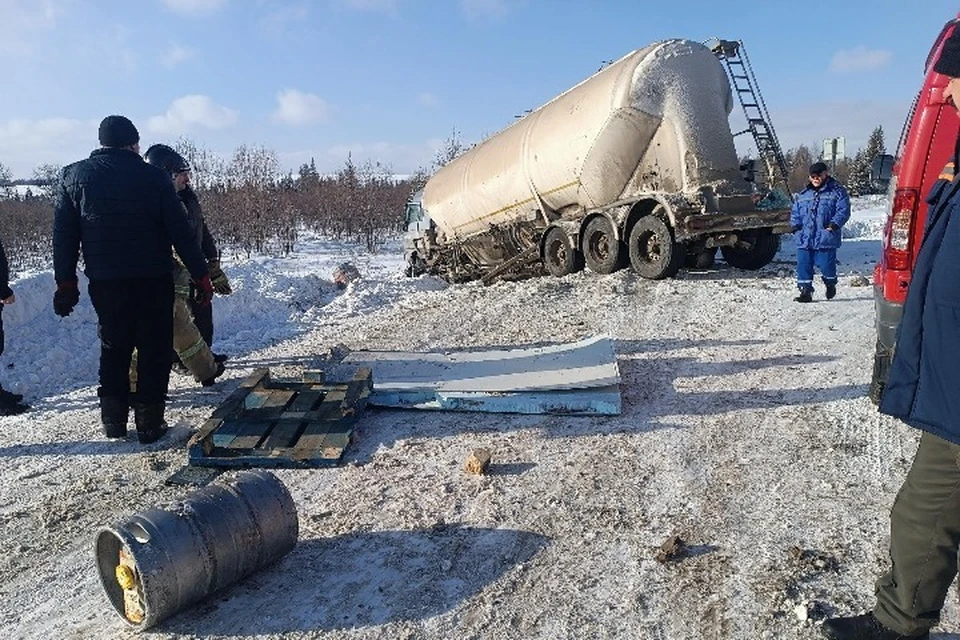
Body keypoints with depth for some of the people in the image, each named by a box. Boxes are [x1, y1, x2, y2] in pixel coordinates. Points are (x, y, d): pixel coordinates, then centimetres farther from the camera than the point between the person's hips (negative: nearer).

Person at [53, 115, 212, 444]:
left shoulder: (73, 175, 5)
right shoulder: (153, 177, -4)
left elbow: (64, 235, 5)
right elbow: (181, 232, -5)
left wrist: (65, 282, 9)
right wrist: (201, 275, -1)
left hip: (104, 281, 3)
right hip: (153, 280, -3)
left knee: (113, 347, 16)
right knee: (154, 348, 6)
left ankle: (113, 418, 18)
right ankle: (149, 421, 6)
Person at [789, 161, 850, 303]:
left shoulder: (837, 191, 4)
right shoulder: (803, 194, 17)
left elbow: (843, 211, -3)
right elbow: (795, 212, 20)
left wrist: (834, 224, -16)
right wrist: (795, 225, 3)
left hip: (826, 239, -4)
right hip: (804, 239, 4)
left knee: (826, 265, -1)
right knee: (803, 265, 0)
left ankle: (830, 285, 27)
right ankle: (805, 291, 9)